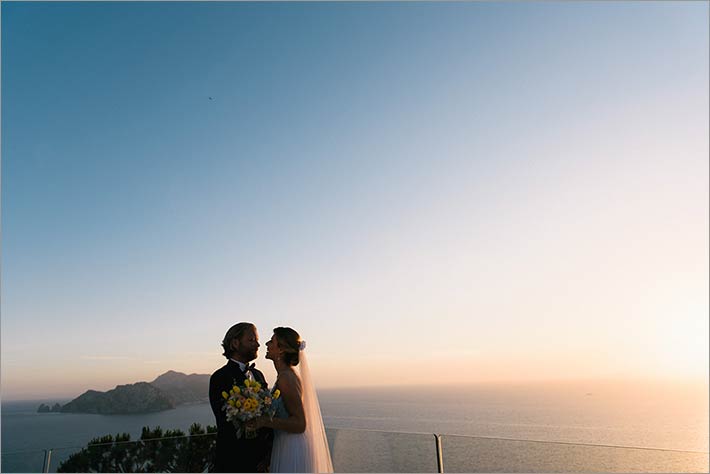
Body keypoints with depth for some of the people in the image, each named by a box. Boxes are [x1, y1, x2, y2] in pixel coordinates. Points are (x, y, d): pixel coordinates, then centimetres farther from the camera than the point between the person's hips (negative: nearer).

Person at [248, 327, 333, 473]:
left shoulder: (286, 378, -20)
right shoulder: (289, 374, 8)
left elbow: (300, 424, -22)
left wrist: (265, 421, -32)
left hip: (292, 452, -9)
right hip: (289, 448, 9)